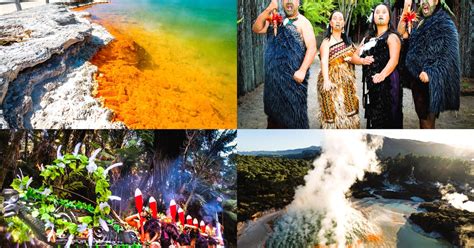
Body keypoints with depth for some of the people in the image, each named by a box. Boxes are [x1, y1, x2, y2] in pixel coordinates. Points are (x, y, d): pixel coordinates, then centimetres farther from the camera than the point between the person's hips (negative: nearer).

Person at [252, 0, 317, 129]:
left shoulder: (303, 22, -3)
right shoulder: (275, 20, 13)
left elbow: (312, 48, -12)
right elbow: (256, 29, 3)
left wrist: (302, 70, -23)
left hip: (293, 76, -6)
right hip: (274, 75, 6)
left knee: (294, 110, -2)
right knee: (275, 109, 15)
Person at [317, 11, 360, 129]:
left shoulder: (347, 40, 15)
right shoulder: (327, 41, -5)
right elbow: (324, 61, -18)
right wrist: (326, 80, -31)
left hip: (346, 80, 6)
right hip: (332, 80, -6)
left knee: (347, 108, 5)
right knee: (334, 109, -8)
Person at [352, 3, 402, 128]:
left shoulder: (392, 36, -1)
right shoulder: (368, 38, 20)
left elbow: (394, 60, -16)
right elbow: (354, 56, 17)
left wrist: (382, 75, -34)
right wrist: (362, 60, -7)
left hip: (387, 82, -7)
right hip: (370, 82, 7)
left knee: (386, 117, -9)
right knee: (374, 117, 11)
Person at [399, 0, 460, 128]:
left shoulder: (444, 22, -6)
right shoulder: (422, 23, 18)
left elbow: (448, 52, -14)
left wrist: (430, 72, -22)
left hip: (430, 80, -8)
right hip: (417, 78, 8)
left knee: (427, 119, -6)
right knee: (422, 116, 13)